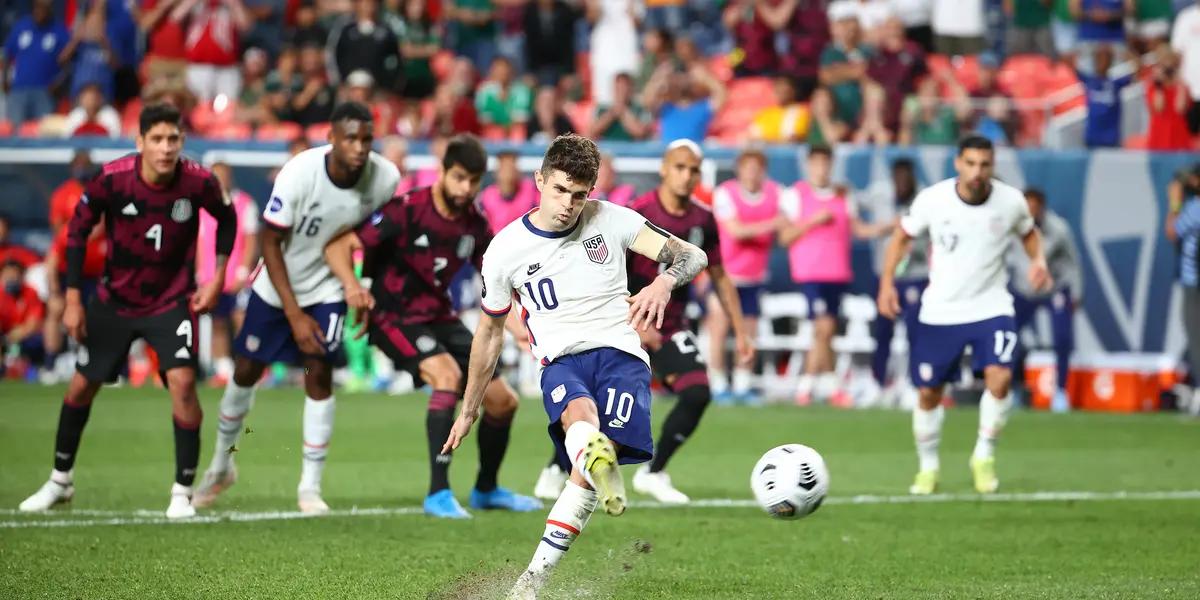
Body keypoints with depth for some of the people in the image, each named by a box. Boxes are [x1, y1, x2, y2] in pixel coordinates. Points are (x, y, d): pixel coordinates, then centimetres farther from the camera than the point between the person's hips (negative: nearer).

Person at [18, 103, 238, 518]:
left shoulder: (199, 183, -19)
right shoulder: (112, 179, -21)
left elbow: (226, 218, 4)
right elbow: (78, 230, -6)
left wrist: (218, 277, -2)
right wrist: (73, 299, -6)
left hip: (173, 301, -2)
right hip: (115, 300, 2)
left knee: (182, 382, -20)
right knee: (82, 386, 11)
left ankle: (183, 492, -5)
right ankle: (60, 481, 33)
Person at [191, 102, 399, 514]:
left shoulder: (385, 178, -21)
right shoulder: (298, 174, -30)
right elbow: (270, 242, -20)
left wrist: (360, 287, -8)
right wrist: (294, 314, -21)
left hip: (328, 289, 1)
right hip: (278, 285, -1)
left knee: (319, 373, -12)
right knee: (246, 371, 8)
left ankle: (310, 486, -1)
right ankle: (221, 463, 32)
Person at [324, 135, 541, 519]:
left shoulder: (474, 224, -1)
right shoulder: (406, 212, -20)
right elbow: (338, 247, -22)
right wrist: (352, 286, -39)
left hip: (439, 316, 7)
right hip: (394, 318, -7)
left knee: (502, 400, 5)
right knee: (447, 374, -33)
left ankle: (486, 490, 32)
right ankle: (438, 494, -29)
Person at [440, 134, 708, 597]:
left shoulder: (610, 220, 5)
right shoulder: (505, 250, 7)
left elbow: (691, 255, -1)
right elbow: (490, 331, 21)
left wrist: (662, 284, -25)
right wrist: (469, 408, 27)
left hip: (621, 353, 0)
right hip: (562, 359, 0)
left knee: (599, 453, -25)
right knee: (580, 414, -38)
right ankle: (599, 464, -76)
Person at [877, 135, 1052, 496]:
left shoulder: (1011, 201, -9)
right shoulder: (932, 199, -11)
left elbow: (1028, 232, 13)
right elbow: (902, 236, 5)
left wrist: (1038, 260, -6)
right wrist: (887, 282, -4)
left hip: (991, 307, -1)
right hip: (939, 313, 1)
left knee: (1000, 377, -23)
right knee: (928, 393, 5)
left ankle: (984, 457, -1)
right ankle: (928, 468, 27)